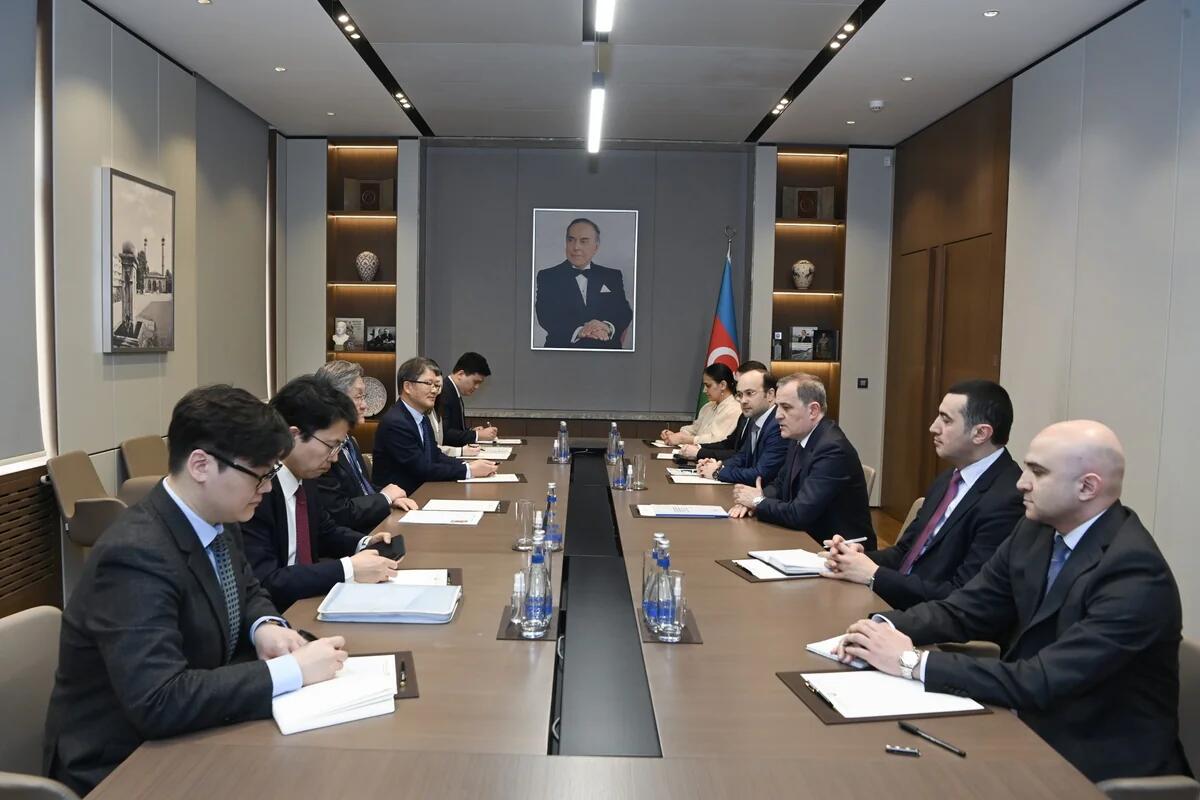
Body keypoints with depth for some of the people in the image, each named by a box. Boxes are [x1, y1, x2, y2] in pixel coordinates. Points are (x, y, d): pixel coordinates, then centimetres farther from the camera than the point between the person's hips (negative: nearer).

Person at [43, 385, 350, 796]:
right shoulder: (136, 555, -28)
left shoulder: (215, 520, -3)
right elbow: (158, 702, -33)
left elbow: (247, 592, 15)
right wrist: (290, 670, -29)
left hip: (186, 737, 7)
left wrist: (264, 627, -7)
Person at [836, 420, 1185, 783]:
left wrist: (913, 662, -30)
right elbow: (964, 609, 2)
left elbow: (1042, 682, -31)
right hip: (1034, 727, 6)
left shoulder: (1135, 572, -25)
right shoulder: (1036, 531, -1)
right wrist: (887, 628, -17)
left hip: (1101, 761, -6)